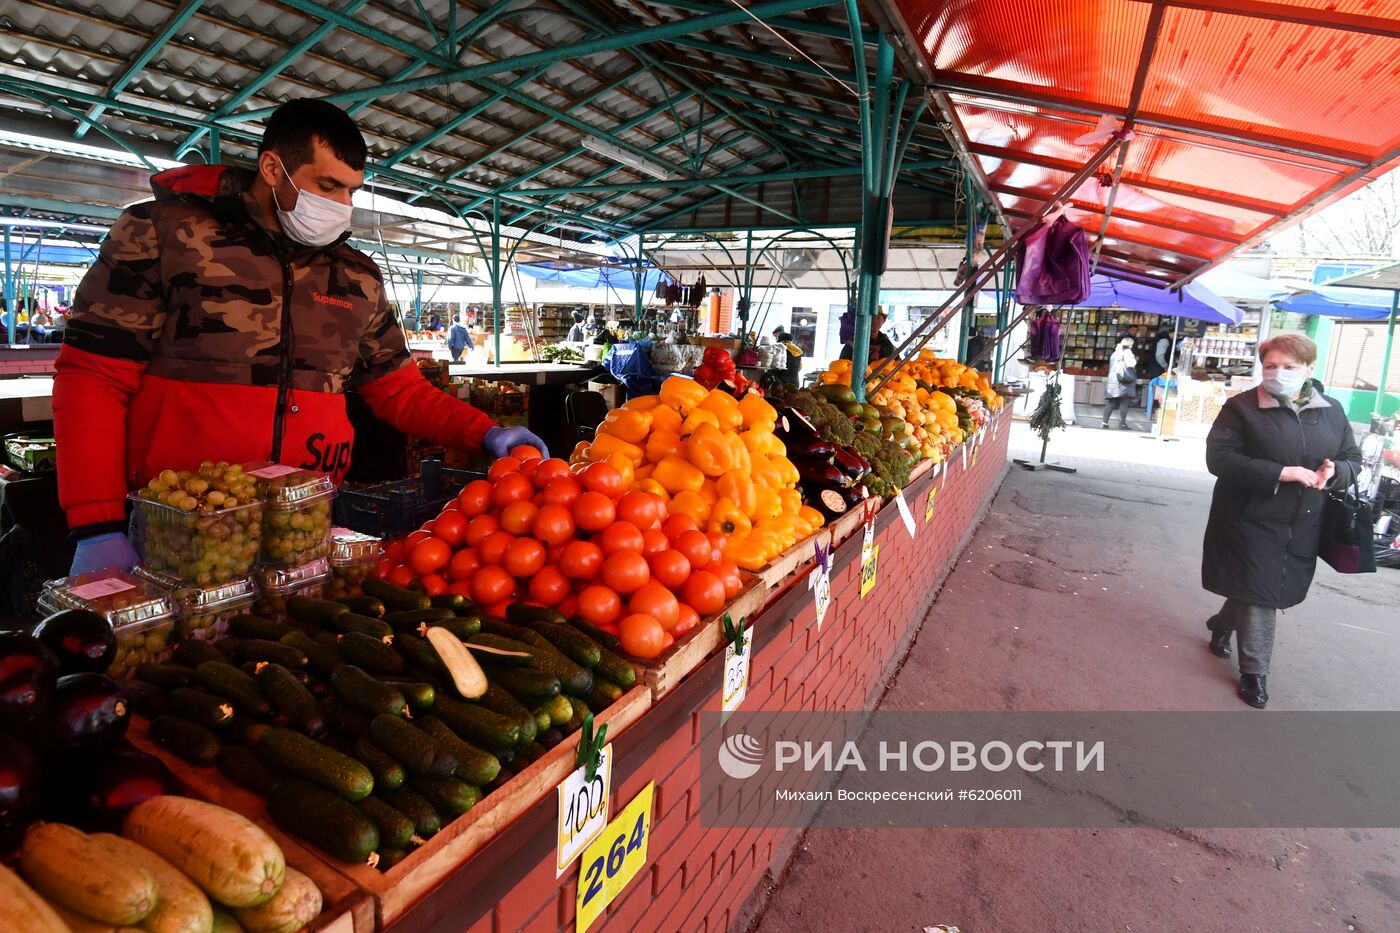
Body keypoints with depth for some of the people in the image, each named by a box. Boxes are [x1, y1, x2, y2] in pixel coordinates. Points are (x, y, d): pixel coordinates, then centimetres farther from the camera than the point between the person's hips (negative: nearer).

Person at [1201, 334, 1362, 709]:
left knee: (1275, 592, 18)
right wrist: (1280, 473, -24)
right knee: (1258, 596, 0)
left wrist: (1333, 472, -10)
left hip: (1302, 528, 5)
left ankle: (1221, 625, 44)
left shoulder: (1331, 412, 6)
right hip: (1253, 521, -5)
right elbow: (1219, 458, -16)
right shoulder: (1242, 407, -9)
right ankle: (1254, 671, 15)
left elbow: (1353, 459, 15)